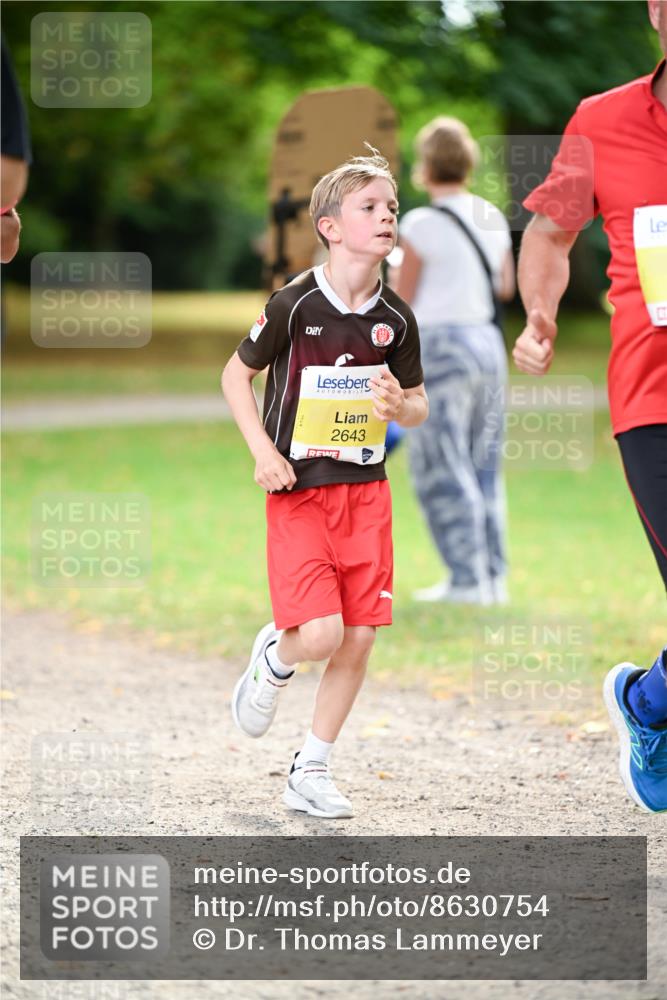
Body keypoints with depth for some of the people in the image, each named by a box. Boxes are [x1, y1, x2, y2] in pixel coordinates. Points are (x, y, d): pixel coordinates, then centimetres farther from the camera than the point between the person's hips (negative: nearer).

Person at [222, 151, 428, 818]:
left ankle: (310, 771, 15)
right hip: (298, 490, -4)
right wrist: (262, 450, -9)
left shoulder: (395, 319, 1)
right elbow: (236, 374, 2)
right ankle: (273, 659, 22)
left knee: (359, 638, 1)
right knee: (320, 634, -15)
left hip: (366, 489, 4)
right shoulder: (295, 305, -10)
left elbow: (419, 407, 13)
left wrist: (400, 405, -11)